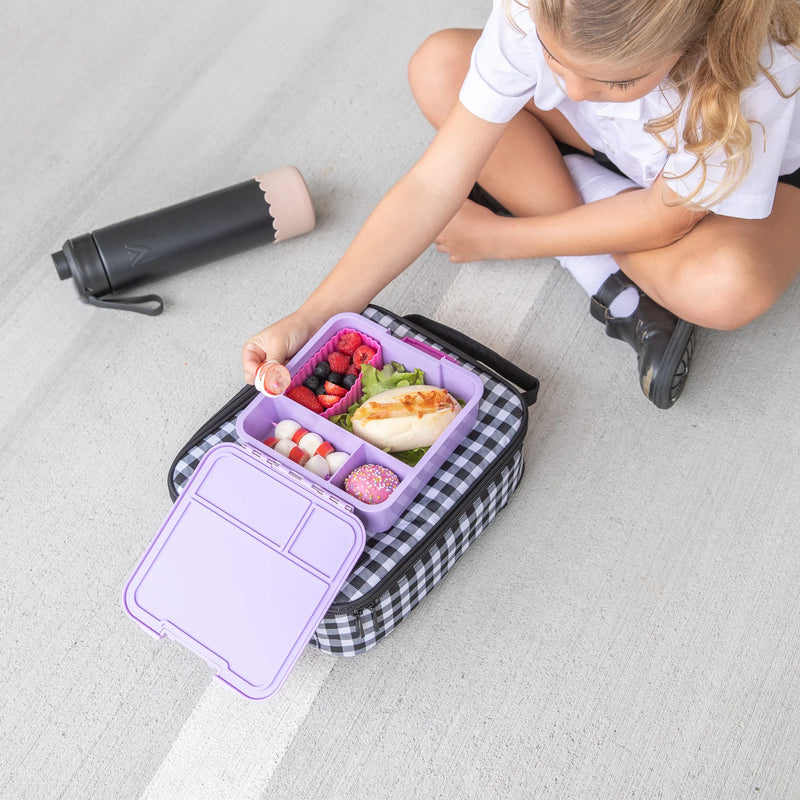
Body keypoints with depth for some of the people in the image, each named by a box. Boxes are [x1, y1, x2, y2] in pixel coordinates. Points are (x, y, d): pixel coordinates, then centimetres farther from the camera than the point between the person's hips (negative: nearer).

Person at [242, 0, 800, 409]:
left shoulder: (755, 79, -40)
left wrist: (495, 238, -20)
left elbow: (662, 220, -27)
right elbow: (433, 185, -29)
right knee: (440, 66, -20)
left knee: (724, 286, -40)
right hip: (615, 146, 4)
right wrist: (313, 317, -34)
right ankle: (621, 291, -16)